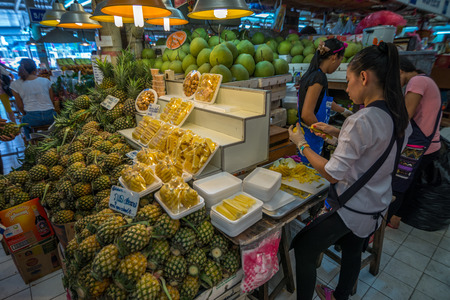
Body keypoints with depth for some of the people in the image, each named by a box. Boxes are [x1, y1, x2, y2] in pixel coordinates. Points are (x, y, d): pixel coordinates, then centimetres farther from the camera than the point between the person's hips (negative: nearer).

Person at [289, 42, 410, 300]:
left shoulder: (362, 120, -29)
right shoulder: (397, 116, -1)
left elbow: (333, 174, -27)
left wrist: (302, 145, -16)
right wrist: (336, 132, 7)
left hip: (351, 209, -9)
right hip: (377, 205, 9)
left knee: (304, 249, 7)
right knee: (353, 251, 27)